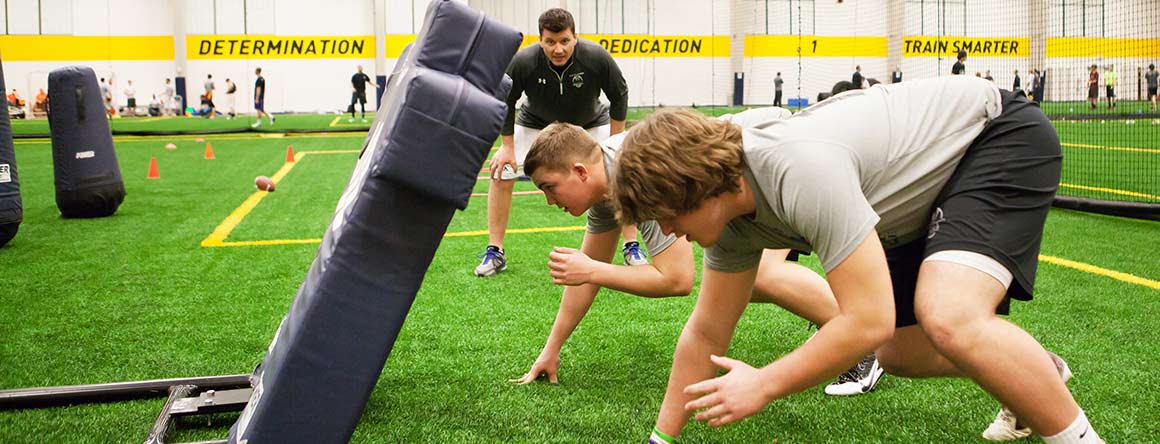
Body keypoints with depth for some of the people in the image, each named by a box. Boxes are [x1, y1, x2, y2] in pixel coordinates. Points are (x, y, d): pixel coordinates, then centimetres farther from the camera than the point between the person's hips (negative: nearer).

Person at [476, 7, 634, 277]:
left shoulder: (597, 58, -32)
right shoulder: (523, 62, -32)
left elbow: (619, 96, -15)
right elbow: (504, 101, -13)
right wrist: (508, 145, -11)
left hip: (591, 124, 0)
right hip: (535, 124, 0)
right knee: (501, 173, -13)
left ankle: (632, 249, 5)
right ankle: (494, 253, 0)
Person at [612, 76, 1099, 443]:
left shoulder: (800, 171, -37)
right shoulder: (730, 211, -9)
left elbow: (869, 320, -36)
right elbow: (705, 335, 2)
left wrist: (763, 385, -24)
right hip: (927, 194, 9)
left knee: (949, 321, -32)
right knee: (901, 352, 11)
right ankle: (1039, 376, 37)